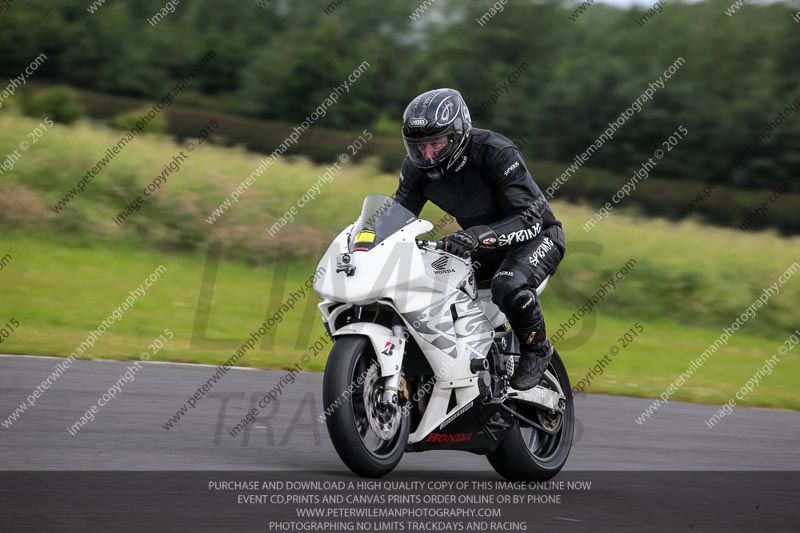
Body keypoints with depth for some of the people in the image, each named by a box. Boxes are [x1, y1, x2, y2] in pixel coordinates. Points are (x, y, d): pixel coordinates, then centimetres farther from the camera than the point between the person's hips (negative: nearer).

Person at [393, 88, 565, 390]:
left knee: (509, 288, -37)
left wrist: (477, 236, -51)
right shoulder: (417, 166, -11)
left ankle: (536, 348, -8)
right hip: (481, 243, 7)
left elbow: (529, 219, -35)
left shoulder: (495, 152, -30)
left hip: (536, 235, -7)